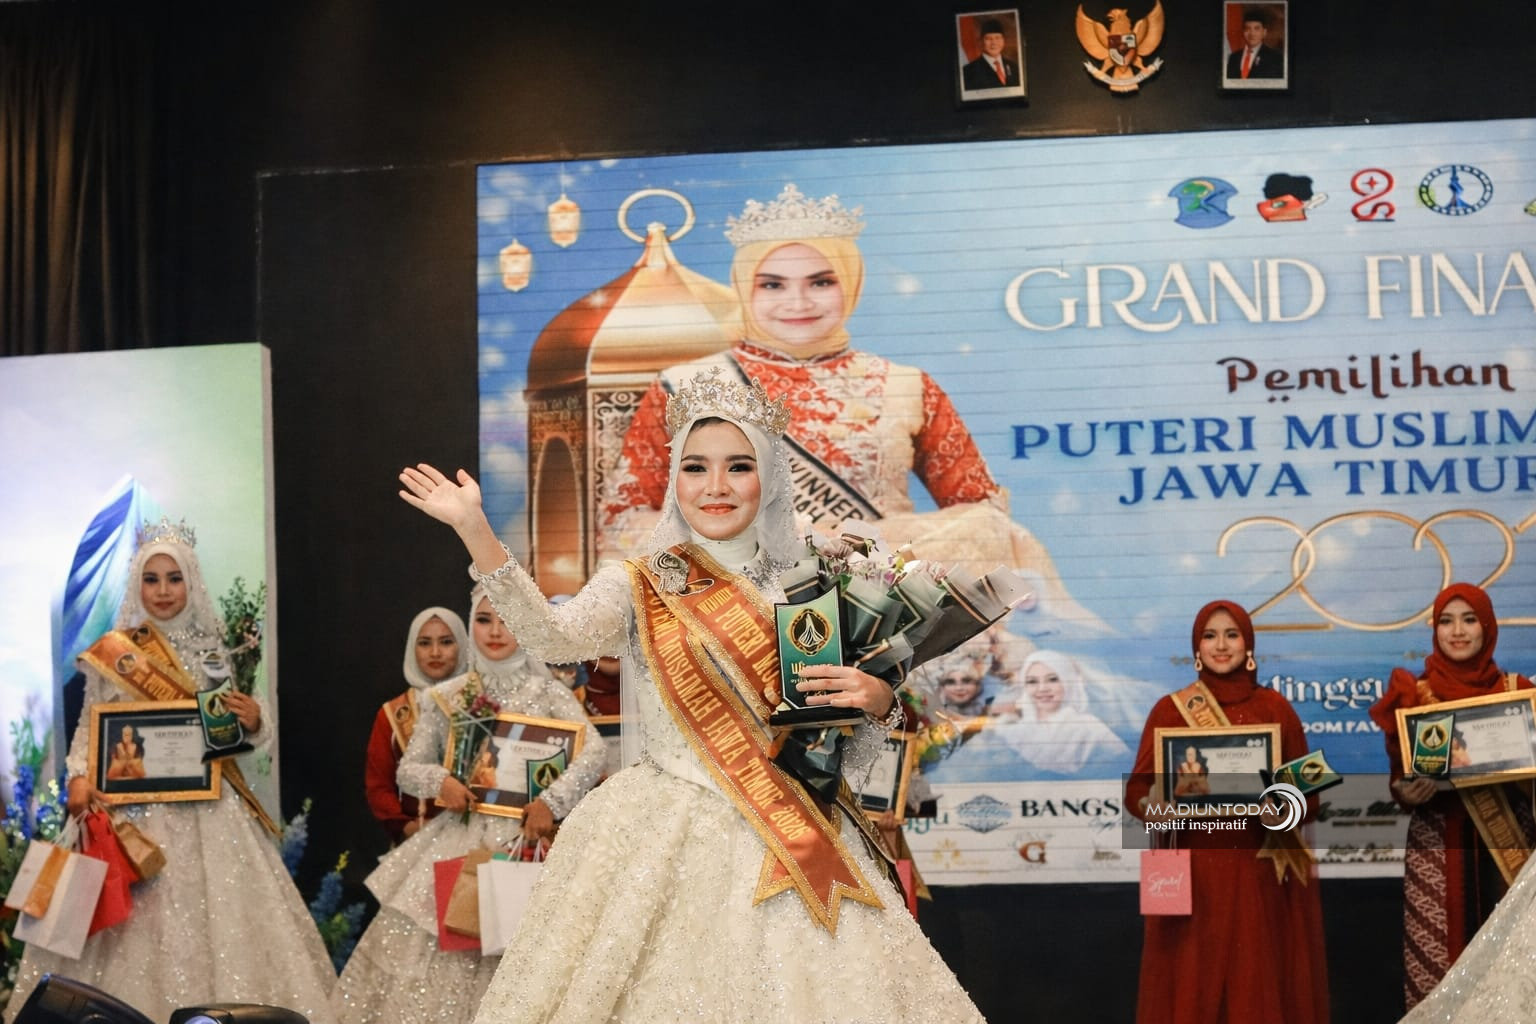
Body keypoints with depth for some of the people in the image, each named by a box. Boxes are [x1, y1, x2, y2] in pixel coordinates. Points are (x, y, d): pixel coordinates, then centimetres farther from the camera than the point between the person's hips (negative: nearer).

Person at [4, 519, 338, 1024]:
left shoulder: (212, 650, 8)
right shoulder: (113, 652, 3)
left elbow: (237, 735, 10)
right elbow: (89, 727, 4)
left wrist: (255, 720, -11)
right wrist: (79, 776, -12)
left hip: (207, 808, 1)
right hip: (134, 809, -1)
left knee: (218, 916, 0)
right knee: (136, 930, -3)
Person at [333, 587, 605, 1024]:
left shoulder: (547, 692, 2)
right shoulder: (446, 697, 8)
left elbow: (595, 752, -11)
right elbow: (407, 770, 10)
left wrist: (552, 801, -22)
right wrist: (439, 780, -11)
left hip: (522, 835, -2)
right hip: (459, 837, 2)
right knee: (427, 943, -5)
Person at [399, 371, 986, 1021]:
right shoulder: (636, 587, 4)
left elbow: (849, 761, 12)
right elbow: (553, 637, -19)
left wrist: (876, 701, -9)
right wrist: (474, 531, -28)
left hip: (790, 842, 2)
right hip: (663, 840, -2)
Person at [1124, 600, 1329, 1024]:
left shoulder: (1276, 707, 7)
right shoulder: (1169, 710, 4)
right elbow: (1138, 787, 0)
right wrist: (1150, 807, -22)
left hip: (1260, 873, 1)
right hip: (1195, 873, -1)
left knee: (1260, 984, 2)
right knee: (1193, 987, -1)